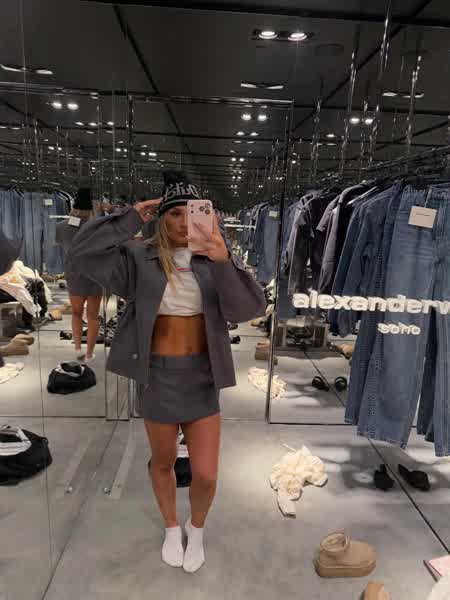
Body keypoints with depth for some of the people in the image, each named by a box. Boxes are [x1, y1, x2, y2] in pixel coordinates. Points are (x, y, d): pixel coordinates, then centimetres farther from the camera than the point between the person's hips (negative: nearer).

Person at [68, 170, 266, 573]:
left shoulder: (214, 260, -6)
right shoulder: (141, 259, -6)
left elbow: (249, 308, -18)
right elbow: (83, 251, -15)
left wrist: (224, 263, -34)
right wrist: (131, 219, -18)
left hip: (201, 378, 0)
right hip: (158, 376, 0)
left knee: (205, 475, 4)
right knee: (163, 463, 19)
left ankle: (197, 528, 39)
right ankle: (172, 528, 49)